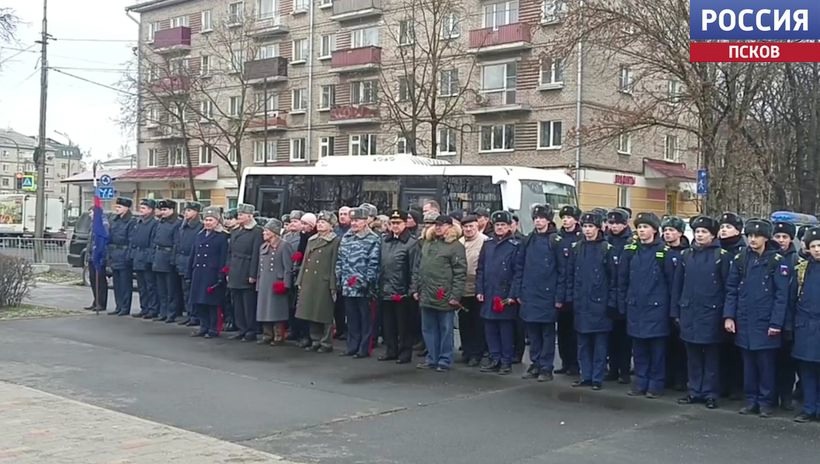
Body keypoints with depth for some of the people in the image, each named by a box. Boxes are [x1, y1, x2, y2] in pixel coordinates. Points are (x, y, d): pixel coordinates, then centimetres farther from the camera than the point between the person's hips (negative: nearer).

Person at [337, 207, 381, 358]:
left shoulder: (373, 240, -8)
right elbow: (340, 260, 17)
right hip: (348, 286, 6)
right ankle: (352, 346, 21)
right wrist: (339, 278, 11)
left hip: (363, 287, -6)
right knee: (351, 317, 12)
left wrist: (368, 281, -16)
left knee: (365, 318, 3)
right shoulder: (346, 238, 13)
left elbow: (373, 263, -12)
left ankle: (364, 348, 8)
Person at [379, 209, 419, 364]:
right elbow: (379, 264, 13)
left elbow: (414, 269, -10)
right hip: (386, 291, 6)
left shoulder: (411, 243, -7)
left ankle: (405, 352, 13)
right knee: (388, 323, 13)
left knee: (404, 324, 4)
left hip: (402, 292, -5)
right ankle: (390, 350, 23)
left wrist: (412, 290, -13)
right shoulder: (384, 241, 10)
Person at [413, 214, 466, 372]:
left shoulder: (455, 246, -7)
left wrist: (456, 295, -16)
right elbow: (418, 268, 19)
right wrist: (415, 288, 13)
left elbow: (460, 273, -11)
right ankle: (432, 358, 22)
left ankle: (445, 360, 13)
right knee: (428, 329, 12)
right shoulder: (427, 243, 15)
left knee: (445, 330, 4)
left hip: (445, 297, -7)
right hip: (426, 295, 7)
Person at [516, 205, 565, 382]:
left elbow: (562, 270, -6)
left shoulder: (556, 241, -5)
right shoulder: (528, 241, 9)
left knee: (547, 332, 3)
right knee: (532, 331, 10)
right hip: (529, 294, 4)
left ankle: (546, 368, 9)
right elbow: (519, 267, 12)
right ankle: (535, 364, 20)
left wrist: (559, 296, -10)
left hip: (547, 294, -4)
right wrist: (518, 292, 6)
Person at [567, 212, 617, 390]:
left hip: (599, 303, -4)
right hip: (581, 303, 4)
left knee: (600, 343, 3)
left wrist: (612, 302, -8)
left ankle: (597, 378, 9)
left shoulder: (607, 249, -5)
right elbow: (570, 275, 10)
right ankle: (585, 376, 18)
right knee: (583, 342, 10)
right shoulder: (576, 248, 7)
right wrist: (569, 298, 4)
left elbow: (614, 277, -5)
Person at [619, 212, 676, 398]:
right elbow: (622, 279, 7)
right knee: (638, 348, 10)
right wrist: (622, 305, 4)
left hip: (656, 306, -3)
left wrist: (672, 308, -5)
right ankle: (640, 383, 19)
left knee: (657, 348, 4)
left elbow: (671, 281, -4)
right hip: (635, 306, 3)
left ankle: (656, 385, 13)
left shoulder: (664, 252, -5)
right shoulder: (630, 250, 4)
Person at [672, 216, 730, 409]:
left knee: (711, 355, 5)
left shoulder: (722, 255, -4)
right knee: (692, 355, 10)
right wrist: (676, 312, 7)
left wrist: (726, 313, -8)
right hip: (689, 312, 4)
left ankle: (710, 393, 12)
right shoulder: (686, 255, 7)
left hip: (711, 312, -4)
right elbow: (677, 284, 10)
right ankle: (695, 391, 19)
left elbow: (728, 286, -4)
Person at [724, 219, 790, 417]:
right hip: (744, 322, 4)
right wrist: (728, 316, -1)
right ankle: (751, 400, 20)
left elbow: (781, 295, -8)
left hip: (765, 324, -3)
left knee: (765, 363, 4)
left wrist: (776, 323, -13)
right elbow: (731, 290, 7)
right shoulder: (740, 259, 5)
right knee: (748, 363, 10)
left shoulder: (777, 261, -6)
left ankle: (765, 402, 15)